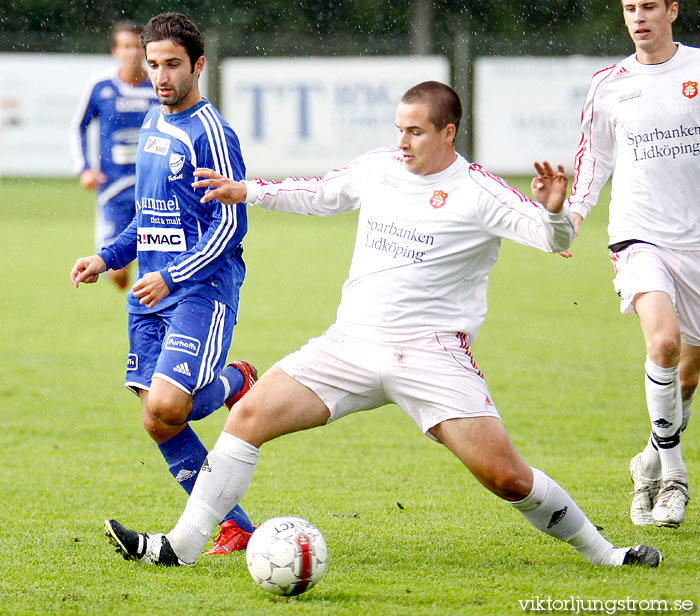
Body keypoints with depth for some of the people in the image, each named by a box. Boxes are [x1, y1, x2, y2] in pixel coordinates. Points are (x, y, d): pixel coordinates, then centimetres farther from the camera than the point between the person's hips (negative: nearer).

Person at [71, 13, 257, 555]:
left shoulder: (211, 134, -10)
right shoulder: (153, 124, 15)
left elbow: (231, 226, -15)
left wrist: (171, 278, -21)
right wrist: (107, 259, 15)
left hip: (202, 289, -8)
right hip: (153, 292, 8)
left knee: (167, 407, -22)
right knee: (157, 422, 1)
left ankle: (236, 383, 11)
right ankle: (234, 527, 11)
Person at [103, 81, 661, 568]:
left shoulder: (477, 193, -9)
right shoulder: (379, 168, 7)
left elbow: (555, 239, -16)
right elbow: (320, 194, 27)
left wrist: (554, 211, -38)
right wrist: (247, 191, 24)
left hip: (433, 355, -5)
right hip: (351, 343, 5)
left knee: (504, 475, -13)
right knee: (249, 415, -6)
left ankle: (599, 552, 6)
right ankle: (182, 546, -1)